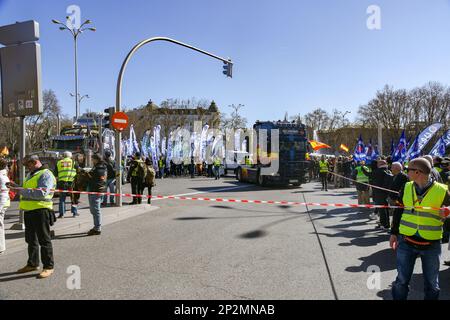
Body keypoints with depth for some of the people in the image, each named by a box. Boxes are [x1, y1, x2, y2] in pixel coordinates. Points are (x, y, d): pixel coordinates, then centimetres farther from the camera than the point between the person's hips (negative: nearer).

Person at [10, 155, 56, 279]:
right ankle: (32, 264, 31)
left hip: (40, 210, -9)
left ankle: (48, 266, 6)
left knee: (44, 239, -2)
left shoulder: (46, 175, -11)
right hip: (29, 211, 9)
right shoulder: (31, 174, 19)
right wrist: (16, 186, 12)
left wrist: (22, 191, -22)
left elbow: (42, 193, -24)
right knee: (31, 239, 18)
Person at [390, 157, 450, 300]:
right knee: (401, 280, 11)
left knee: (432, 284, 16)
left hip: (431, 245, -2)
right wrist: (394, 233, 11)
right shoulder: (406, 188, 0)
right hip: (406, 242, 2)